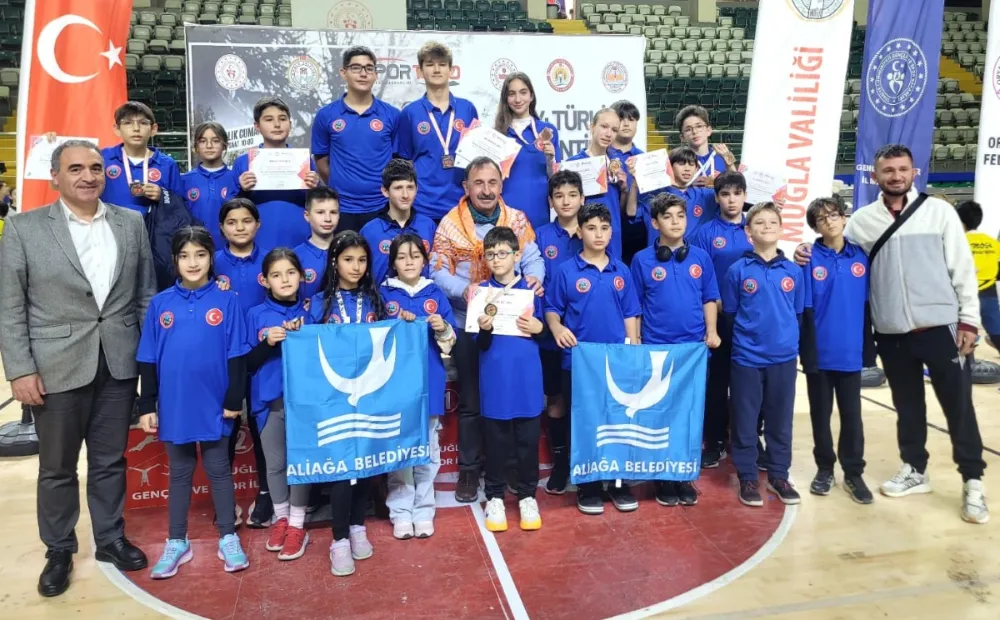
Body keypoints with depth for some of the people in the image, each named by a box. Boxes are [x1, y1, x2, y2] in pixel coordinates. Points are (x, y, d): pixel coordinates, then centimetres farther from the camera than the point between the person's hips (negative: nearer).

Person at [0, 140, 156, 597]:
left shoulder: (132, 223, 5)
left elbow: (146, 294, 8)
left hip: (118, 364, 2)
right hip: (56, 367, -2)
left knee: (110, 461, 14)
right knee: (57, 467, 11)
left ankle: (111, 539, 31)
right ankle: (59, 551, 29)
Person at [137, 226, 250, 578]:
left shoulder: (226, 301, -5)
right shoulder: (160, 304, 0)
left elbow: (236, 356, -3)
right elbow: (148, 361, 3)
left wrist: (234, 399, -6)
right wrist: (147, 406, 2)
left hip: (214, 405, -2)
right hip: (174, 406, 2)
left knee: (219, 470, 11)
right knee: (179, 473, 15)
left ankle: (228, 538, 23)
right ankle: (177, 543, 27)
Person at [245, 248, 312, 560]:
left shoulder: (309, 312, 1)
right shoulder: (256, 315, 1)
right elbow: (247, 364, 0)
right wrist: (268, 343, -16)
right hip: (269, 401, 1)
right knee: (274, 463, 11)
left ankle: (297, 525, 17)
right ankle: (280, 518, 30)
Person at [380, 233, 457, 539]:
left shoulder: (435, 294, 6)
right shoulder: (385, 294, 3)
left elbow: (451, 339, 5)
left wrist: (442, 329, -16)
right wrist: (397, 322, -12)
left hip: (429, 380, 1)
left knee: (428, 448, 8)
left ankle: (423, 511, 19)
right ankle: (400, 512, 13)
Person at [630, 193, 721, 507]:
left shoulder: (700, 257, 3)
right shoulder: (642, 260, -2)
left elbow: (709, 298, 9)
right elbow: (634, 306, 2)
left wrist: (712, 331, -2)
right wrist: (634, 341, -2)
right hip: (655, 348, -2)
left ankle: (685, 477, 21)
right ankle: (663, 479, 19)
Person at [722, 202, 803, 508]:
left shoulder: (793, 271, 3)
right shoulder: (738, 270, -4)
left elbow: (798, 313, 11)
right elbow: (729, 314, 3)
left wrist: (785, 338, 10)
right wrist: (745, 338, 6)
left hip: (784, 357, 2)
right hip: (746, 358, -2)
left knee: (780, 421, 12)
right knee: (745, 421, 6)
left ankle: (778, 476, 26)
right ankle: (747, 478, 18)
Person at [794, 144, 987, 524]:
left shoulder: (939, 211, -1)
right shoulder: (861, 220, 3)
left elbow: (962, 267, -1)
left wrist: (968, 320, -5)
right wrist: (808, 254, -8)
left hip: (941, 326, -2)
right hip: (891, 333, 2)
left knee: (958, 404, 4)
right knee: (907, 405, 15)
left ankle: (973, 482, 18)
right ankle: (914, 470, 31)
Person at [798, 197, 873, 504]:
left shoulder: (861, 257, 3)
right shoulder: (810, 259, -6)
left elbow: (867, 304, 7)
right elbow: (803, 309, -7)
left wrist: (869, 344, 6)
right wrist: (807, 351, -11)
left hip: (850, 351, 2)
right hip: (820, 352, -2)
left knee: (851, 414, 10)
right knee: (821, 413, 11)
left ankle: (853, 473, 22)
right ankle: (825, 468, 25)